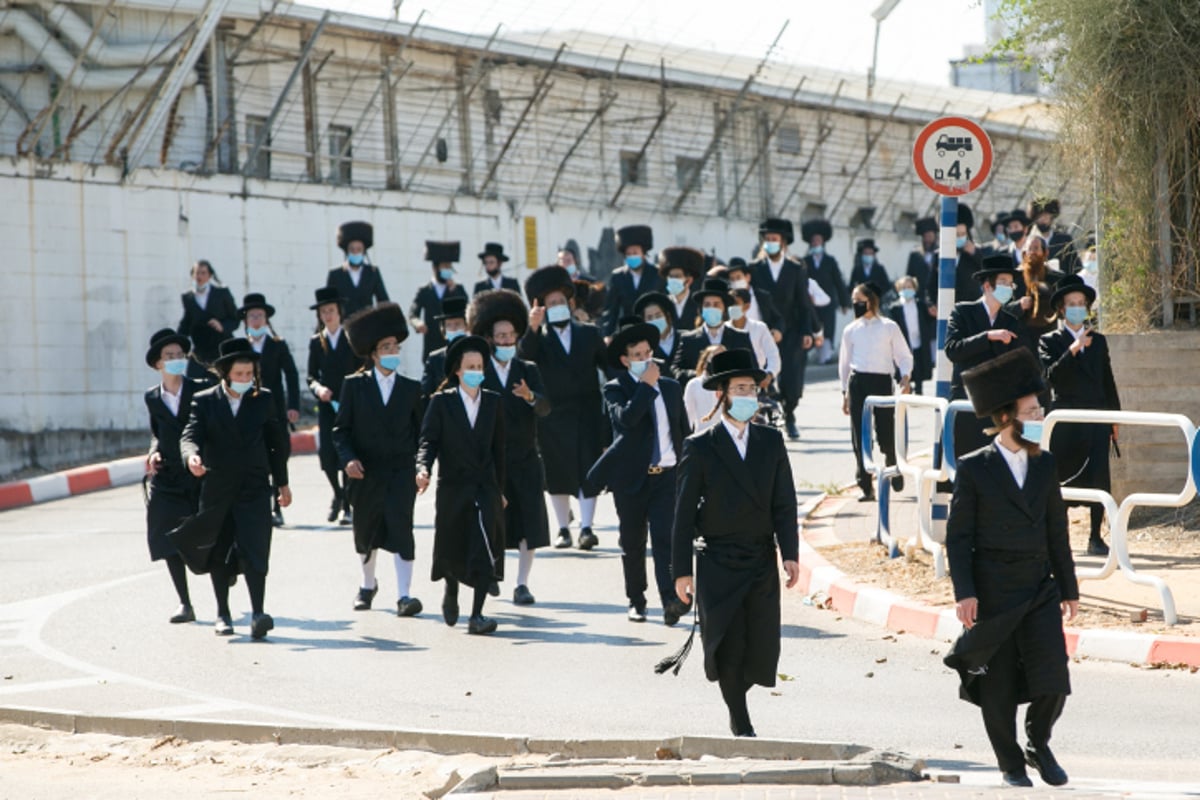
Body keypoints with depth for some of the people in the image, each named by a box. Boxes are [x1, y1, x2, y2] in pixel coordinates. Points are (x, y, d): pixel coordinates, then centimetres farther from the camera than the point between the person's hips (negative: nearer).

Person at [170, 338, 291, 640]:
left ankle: (258, 614, -22)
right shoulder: (205, 401, 1)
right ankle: (223, 615, 22)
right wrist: (192, 456, -33)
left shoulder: (263, 400, 6)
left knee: (253, 550, -15)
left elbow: (277, 441, 14)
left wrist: (281, 482, 17)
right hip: (217, 488, 1)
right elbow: (190, 435, -10)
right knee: (218, 555, 9)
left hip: (254, 488, -1)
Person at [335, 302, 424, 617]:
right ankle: (368, 585, 38)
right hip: (365, 472, 1)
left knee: (401, 528, -14)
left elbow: (421, 431, 10)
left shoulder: (411, 388, 5)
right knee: (367, 532, 14)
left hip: (401, 471, -1)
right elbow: (341, 429, 0)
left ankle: (404, 594, -17)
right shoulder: (354, 385, 1)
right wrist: (348, 459, -15)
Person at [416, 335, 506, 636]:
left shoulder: (493, 402, 7)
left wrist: (500, 489, 12)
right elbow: (428, 441, -5)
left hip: (485, 487, 1)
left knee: (485, 550, -13)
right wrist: (423, 468, -25)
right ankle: (451, 592, 44)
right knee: (451, 551, 12)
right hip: (453, 487, -1)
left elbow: (498, 447, 11)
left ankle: (477, 616, -13)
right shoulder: (441, 402, 0)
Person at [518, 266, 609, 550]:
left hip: (588, 414, 1)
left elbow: (609, 365, 12)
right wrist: (533, 329, -36)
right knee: (557, 474, 6)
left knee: (588, 470, -6)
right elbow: (524, 356, -20)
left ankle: (586, 527, -8)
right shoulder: (539, 339, 1)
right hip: (554, 417, -1)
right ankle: (563, 529, 16)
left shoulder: (589, 334, 9)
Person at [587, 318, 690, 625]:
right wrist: (647, 385, -15)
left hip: (666, 476, 1)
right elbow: (625, 418, -22)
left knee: (665, 538, -13)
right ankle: (636, 601, 20)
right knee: (633, 543, 7)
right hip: (631, 478, -1)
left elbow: (684, 432, 19)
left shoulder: (672, 388, 12)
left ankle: (671, 600, -24)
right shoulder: (615, 389, -1)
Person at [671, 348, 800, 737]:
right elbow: (684, 512, -1)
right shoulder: (700, 448, -1)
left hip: (762, 562, 3)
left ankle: (735, 698, 27)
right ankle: (741, 725, 6)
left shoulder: (771, 442, 9)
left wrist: (790, 553, -6)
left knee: (762, 648, -1)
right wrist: (682, 570, -6)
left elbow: (784, 503, 6)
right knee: (729, 648, -6)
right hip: (718, 563, -3)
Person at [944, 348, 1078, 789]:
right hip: (992, 594, -3)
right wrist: (964, 592, -12)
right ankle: (1011, 764, 18)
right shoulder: (974, 469, -4)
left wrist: (1068, 587, 12)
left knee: (1052, 680, -6)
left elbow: (1057, 532, 13)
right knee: (998, 687, 3)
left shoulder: (1045, 464, 9)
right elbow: (958, 536, -5)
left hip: (1039, 589, 3)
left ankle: (1039, 745, 19)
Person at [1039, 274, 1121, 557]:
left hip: (1096, 418, 2)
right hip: (1064, 418, -2)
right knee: (1060, 476, -1)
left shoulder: (1098, 341, 15)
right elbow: (1051, 375, -11)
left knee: (1099, 477, -7)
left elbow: (1108, 380, 18)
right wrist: (1072, 351, -22)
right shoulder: (1050, 341, 4)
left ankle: (1095, 538, -3)